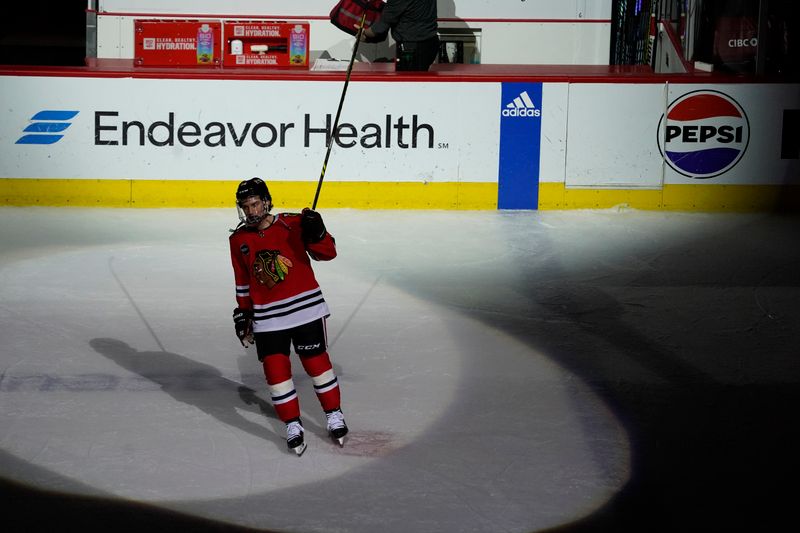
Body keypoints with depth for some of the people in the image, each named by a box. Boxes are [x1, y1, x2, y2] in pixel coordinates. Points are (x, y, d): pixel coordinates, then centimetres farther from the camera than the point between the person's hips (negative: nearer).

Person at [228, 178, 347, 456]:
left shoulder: (292, 224, -9)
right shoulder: (239, 240, 4)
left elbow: (327, 253, -11)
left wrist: (316, 234, -30)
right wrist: (242, 313, 16)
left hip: (305, 307, -3)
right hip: (267, 317, 3)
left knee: (317, 362, 4)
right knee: (275, 369, -1)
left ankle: (334, 415, 22)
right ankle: (293, 426, 12)